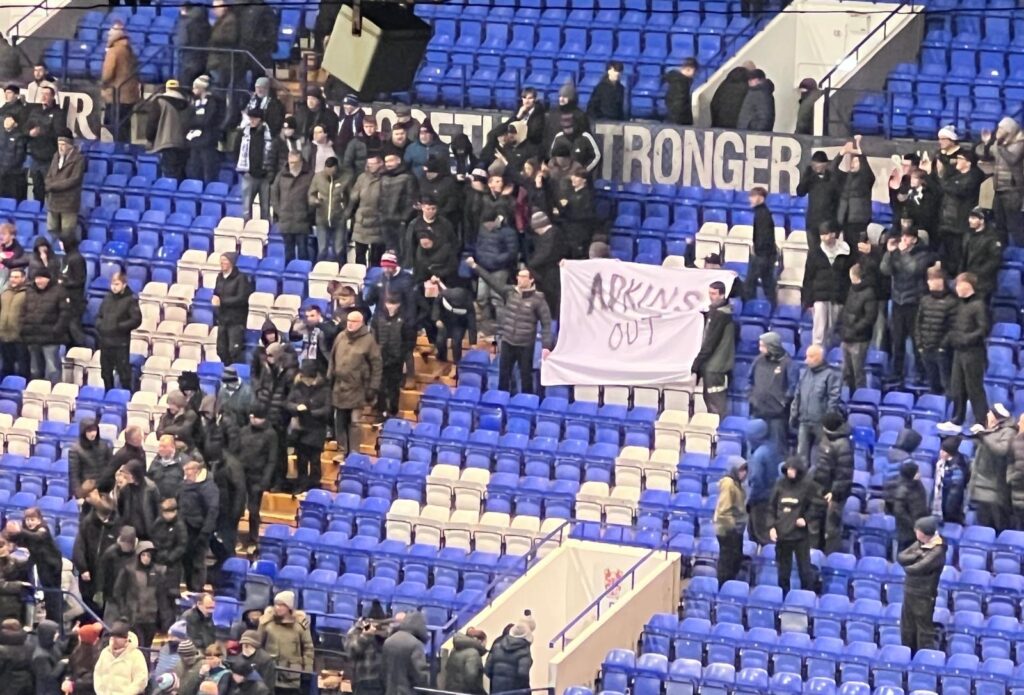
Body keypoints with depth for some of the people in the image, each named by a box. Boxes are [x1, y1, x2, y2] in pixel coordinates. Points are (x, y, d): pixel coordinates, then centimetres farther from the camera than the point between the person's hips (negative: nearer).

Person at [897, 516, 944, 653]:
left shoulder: (937, 551, -20)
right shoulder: (919, 544, 7)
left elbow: (916, 569, -25)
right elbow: (901, 557, -1)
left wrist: (906, 567, -4)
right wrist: (918, 555, -16)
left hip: (924, 597, -9)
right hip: (909, 593, 9)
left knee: (924, 633, -1)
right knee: (907, 632, 19)